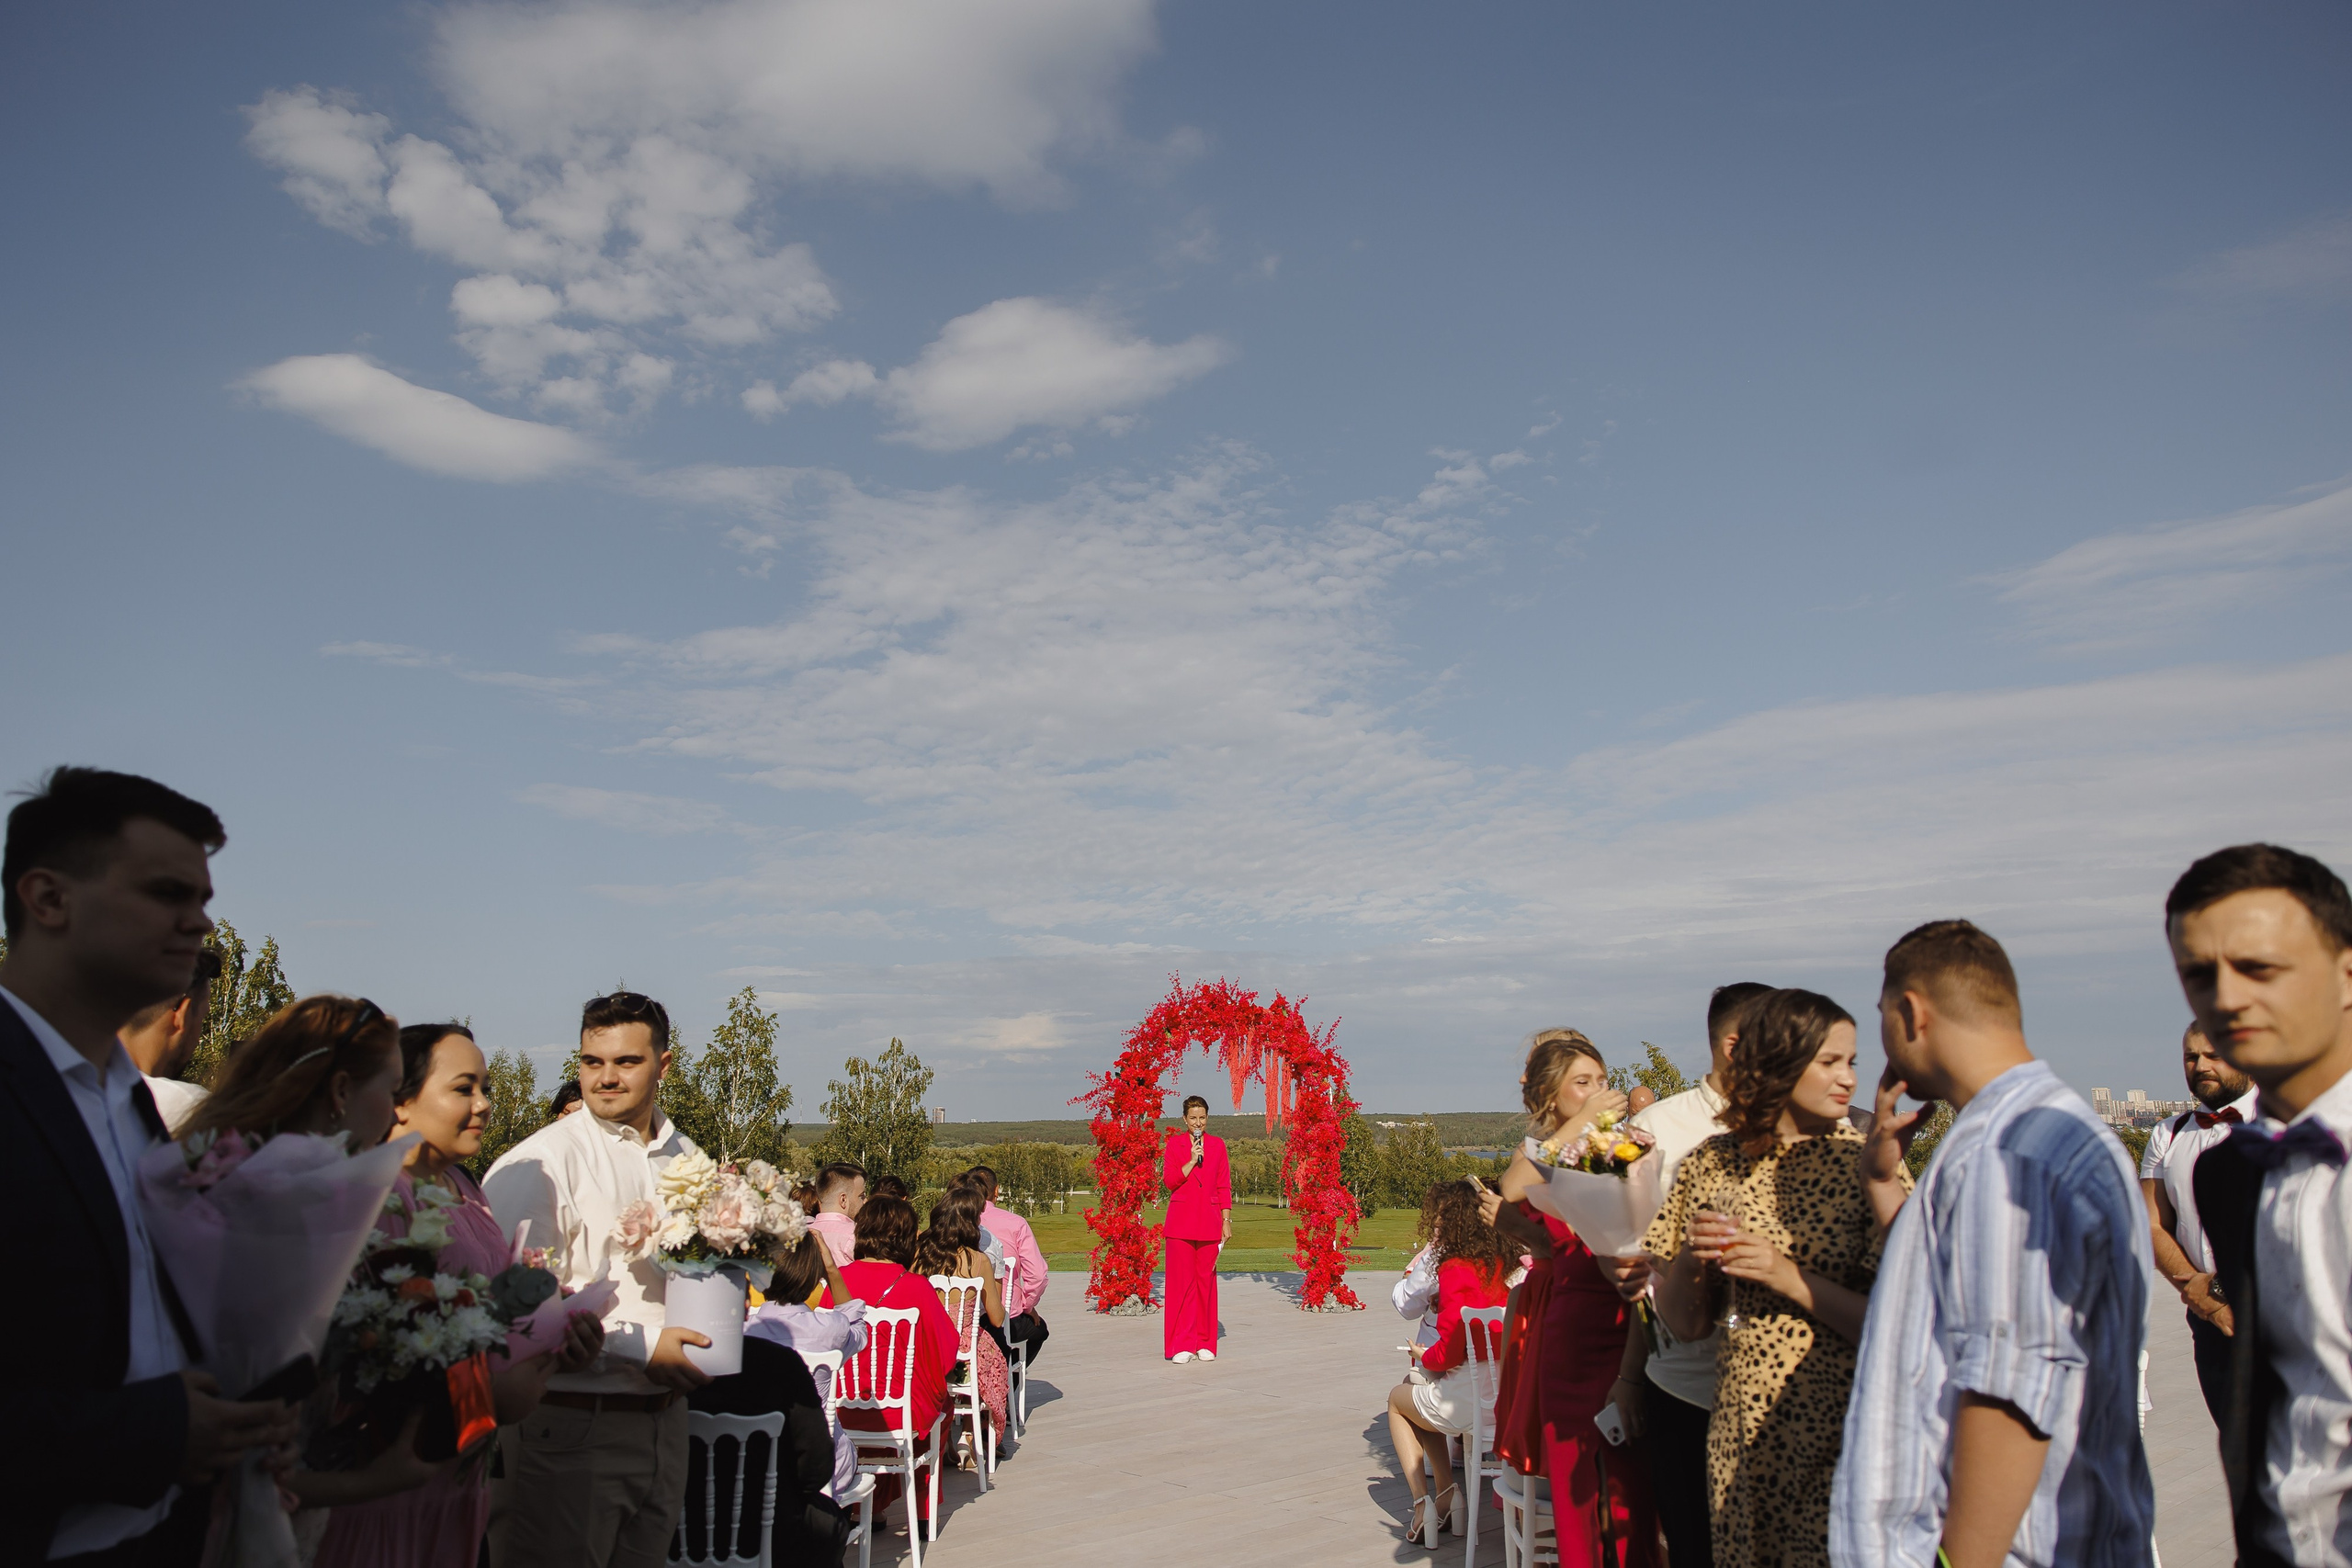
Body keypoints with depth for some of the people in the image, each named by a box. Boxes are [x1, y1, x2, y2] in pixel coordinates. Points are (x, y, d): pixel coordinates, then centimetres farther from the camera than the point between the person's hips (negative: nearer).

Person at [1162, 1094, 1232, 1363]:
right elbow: (1170, 1180, -3)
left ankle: (1205, 1343, 13)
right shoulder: (1174, 1144, 4)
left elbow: (1224, 1186, 8)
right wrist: (1192, 1161, -13)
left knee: (1207, 1279, 3)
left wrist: (1226, 1220, 3)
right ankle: (1181, 1344, 4)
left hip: (1209, 1221, 2)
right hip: (1181, 1221, -1)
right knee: (1181, 1280, -3)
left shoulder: (1217, 1145, 8)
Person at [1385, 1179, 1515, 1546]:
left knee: (1397, 1398, 25)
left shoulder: (1455, 1269, -14)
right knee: (1420, 1393, 31)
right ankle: (1446, 1495, 23)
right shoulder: (1503, 1265, 5)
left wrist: (1423, 1357, 4)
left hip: (1467, 1400, -7)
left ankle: (1423, 1505, 15)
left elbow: (1450, 1351, -17)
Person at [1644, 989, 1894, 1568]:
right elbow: (1684, 1323, 5)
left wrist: (1791, 1279, -21)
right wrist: (1689, 1259, -13)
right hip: (1741, 1440, 3)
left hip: (1844, 1442, -2)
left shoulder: (1868, 1165, -6)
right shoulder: (1711, 1164, 2)